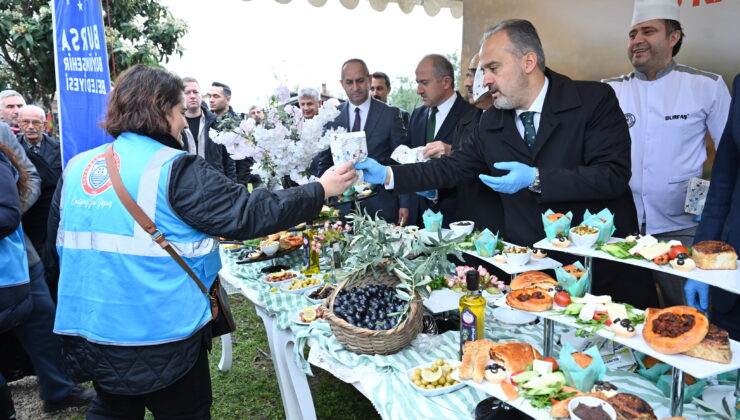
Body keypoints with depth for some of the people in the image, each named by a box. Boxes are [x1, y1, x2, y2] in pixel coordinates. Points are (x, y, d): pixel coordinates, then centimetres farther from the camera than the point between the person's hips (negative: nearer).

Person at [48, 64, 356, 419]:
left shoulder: (77, 167, 3)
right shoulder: (175, 170, -18)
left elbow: (60, 241, 14)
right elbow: (247, 213, -19)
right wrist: (321, 190, -10)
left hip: (87, 331, 7)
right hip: (158, 337, -6)